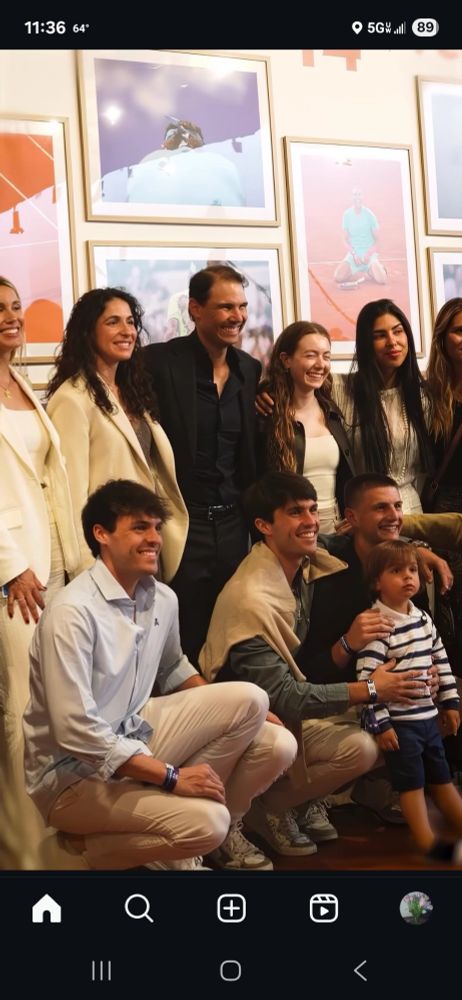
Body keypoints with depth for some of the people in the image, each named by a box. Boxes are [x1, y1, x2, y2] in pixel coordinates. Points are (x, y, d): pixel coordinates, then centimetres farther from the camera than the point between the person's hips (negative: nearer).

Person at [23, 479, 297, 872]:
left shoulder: (162, 599, 1)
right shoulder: (73, 613, -23)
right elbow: (75, 733, -27)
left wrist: (240, 715, 4)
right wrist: (171, 777, -24)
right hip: (75, 775, -7)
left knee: (272, 739, -10)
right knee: (204, 823, -27)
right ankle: (90, 844, -1)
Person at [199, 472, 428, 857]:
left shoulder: (306, 566, -3)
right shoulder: (250, 600, -27)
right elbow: (283, 700, -25)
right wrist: (369, 689, -21)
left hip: (286, 702, 9)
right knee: (359, 748, -23)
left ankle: (301, 801, 10)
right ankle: (265, 809, -3)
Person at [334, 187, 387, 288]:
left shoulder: (369, 215, -4)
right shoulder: (347, 215, 0)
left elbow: (376, 239, 1)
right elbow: (346, 240, 3)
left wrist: (368, 254, -15)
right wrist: (354, 254, -12)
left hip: (369, 253, -2)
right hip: (353, 253, 2)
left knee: (381, 280, -29)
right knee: (338, 277, -26)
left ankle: (379, 269, 9)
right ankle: (367, 274, -4)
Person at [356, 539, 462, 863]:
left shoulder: (423, 619, 7)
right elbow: (368, 678, -21)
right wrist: (379, 723, -20)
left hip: (429, 716, 8)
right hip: (399, 721, -8)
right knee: (412, 782, -1)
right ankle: (430, 845, 3)